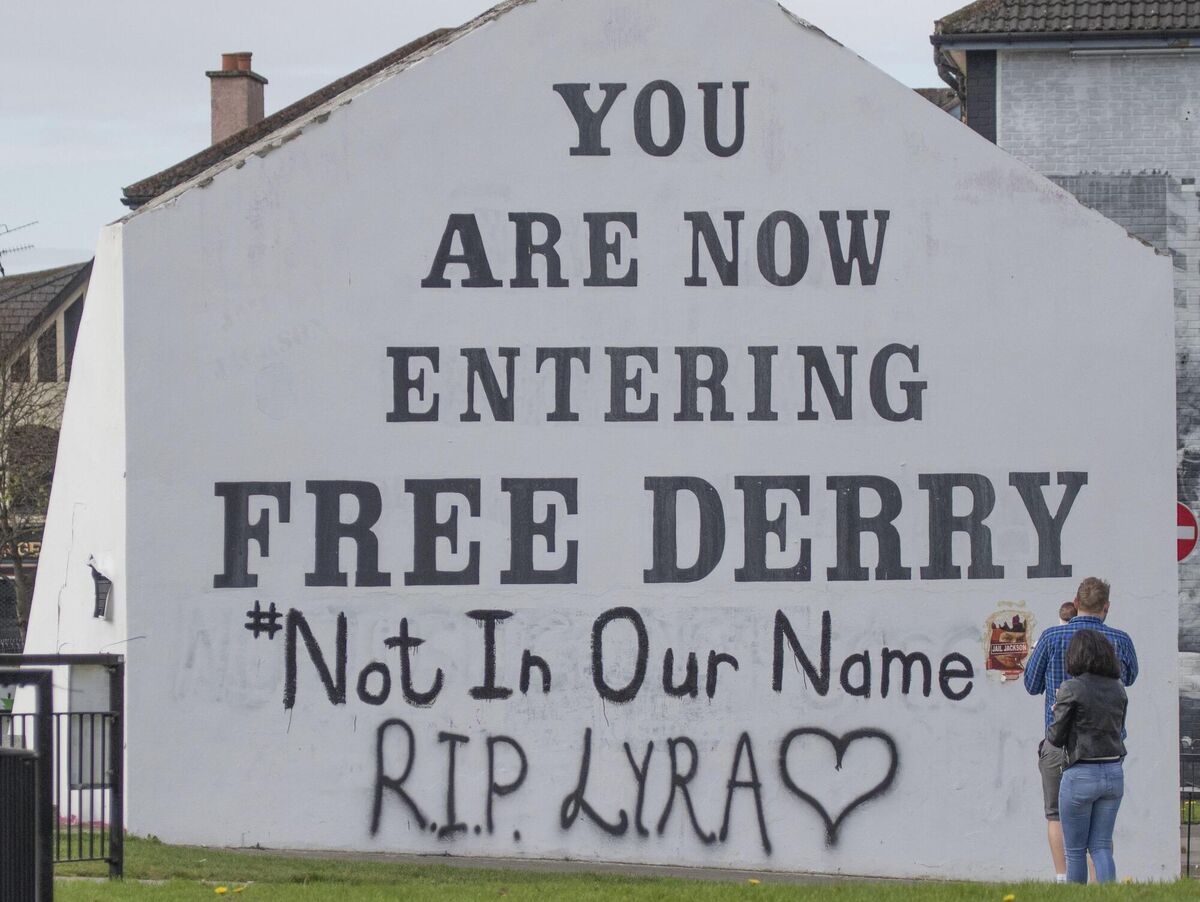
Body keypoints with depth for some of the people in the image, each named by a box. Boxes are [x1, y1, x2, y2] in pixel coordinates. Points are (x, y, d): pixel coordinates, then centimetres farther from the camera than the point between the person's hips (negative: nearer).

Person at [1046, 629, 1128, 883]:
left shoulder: (1072, 690, -12)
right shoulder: (1118, 688, 5)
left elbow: (1056, 738, -7)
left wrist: (1057, 710, 12)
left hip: (1081, 775, -5)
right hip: (1114, 773, 5)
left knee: (1075, 850, 8)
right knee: (1101, 846, 9)